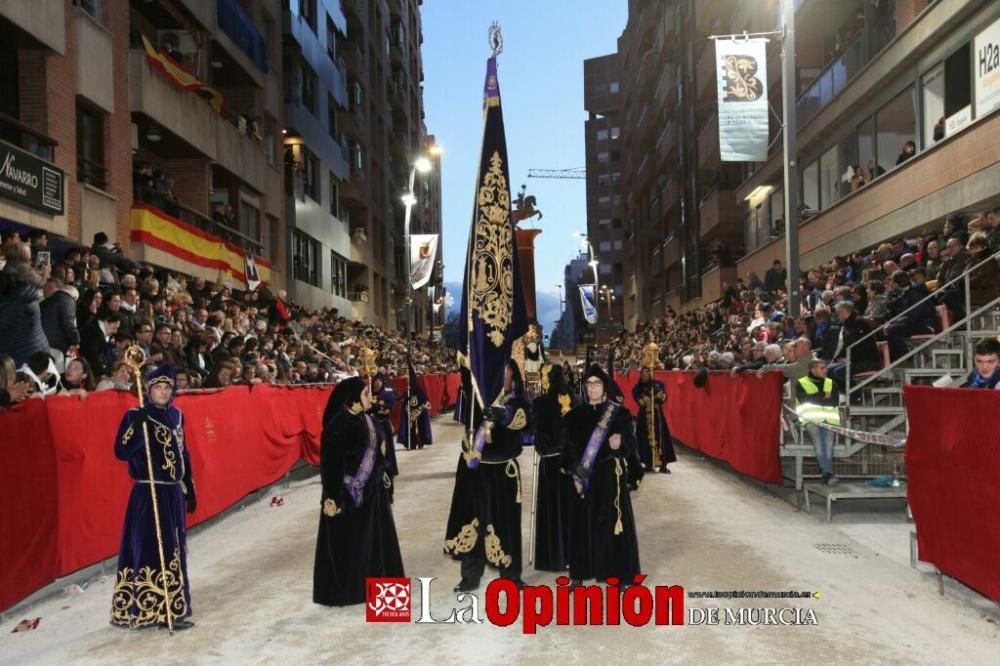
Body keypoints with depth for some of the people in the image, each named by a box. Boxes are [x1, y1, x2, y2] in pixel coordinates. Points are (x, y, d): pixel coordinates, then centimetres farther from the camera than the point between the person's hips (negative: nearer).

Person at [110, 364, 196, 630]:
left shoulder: (176, 416, 11)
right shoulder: (135, 416, -8)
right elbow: (121, 452, -19)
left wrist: (190, 489, 16)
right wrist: (139, 426, -29)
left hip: (173, 493, 7)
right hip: (148, 494, -7)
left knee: (173, 551, 11)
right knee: (150, 549, -5)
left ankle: (170, 608, 22)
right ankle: (151, 610, 4)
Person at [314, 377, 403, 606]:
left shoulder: (367, 419, 5)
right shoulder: (339, 423, -19)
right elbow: (331, 461, -20)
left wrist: (383, 476, 16)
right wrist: (332, 496, -21)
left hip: (372, 488, 8)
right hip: (349, 491, -8)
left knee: (375, 536, 17)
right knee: (348, 541, 4)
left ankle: (375, 581, 32)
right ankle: (343, 589, 19)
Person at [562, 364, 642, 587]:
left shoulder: (619, 413, -3)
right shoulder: (576, 414, 5)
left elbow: (631, 443, -10)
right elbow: (569, 446, 4)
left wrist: (619, 443, -32)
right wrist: (574, 472, -9)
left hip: (611, 476, -2)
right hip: (584, 476, 2)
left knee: (612, 521, 0)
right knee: (583, 523, 6)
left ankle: (618, 573, 11)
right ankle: (580, 571, 18)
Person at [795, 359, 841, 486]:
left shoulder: (831, 384, 22)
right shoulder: (801, 383, 12)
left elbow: (835, 401, 10)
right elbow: (804, 399, -3)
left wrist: (815, 398, -1)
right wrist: (823, 396, 2)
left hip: (829, 419, 3)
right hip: (811, 419, -3)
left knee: (828, 443, -24)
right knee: (818, 441, -29)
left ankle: (826, 475, -27)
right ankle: (828, 473, -35)